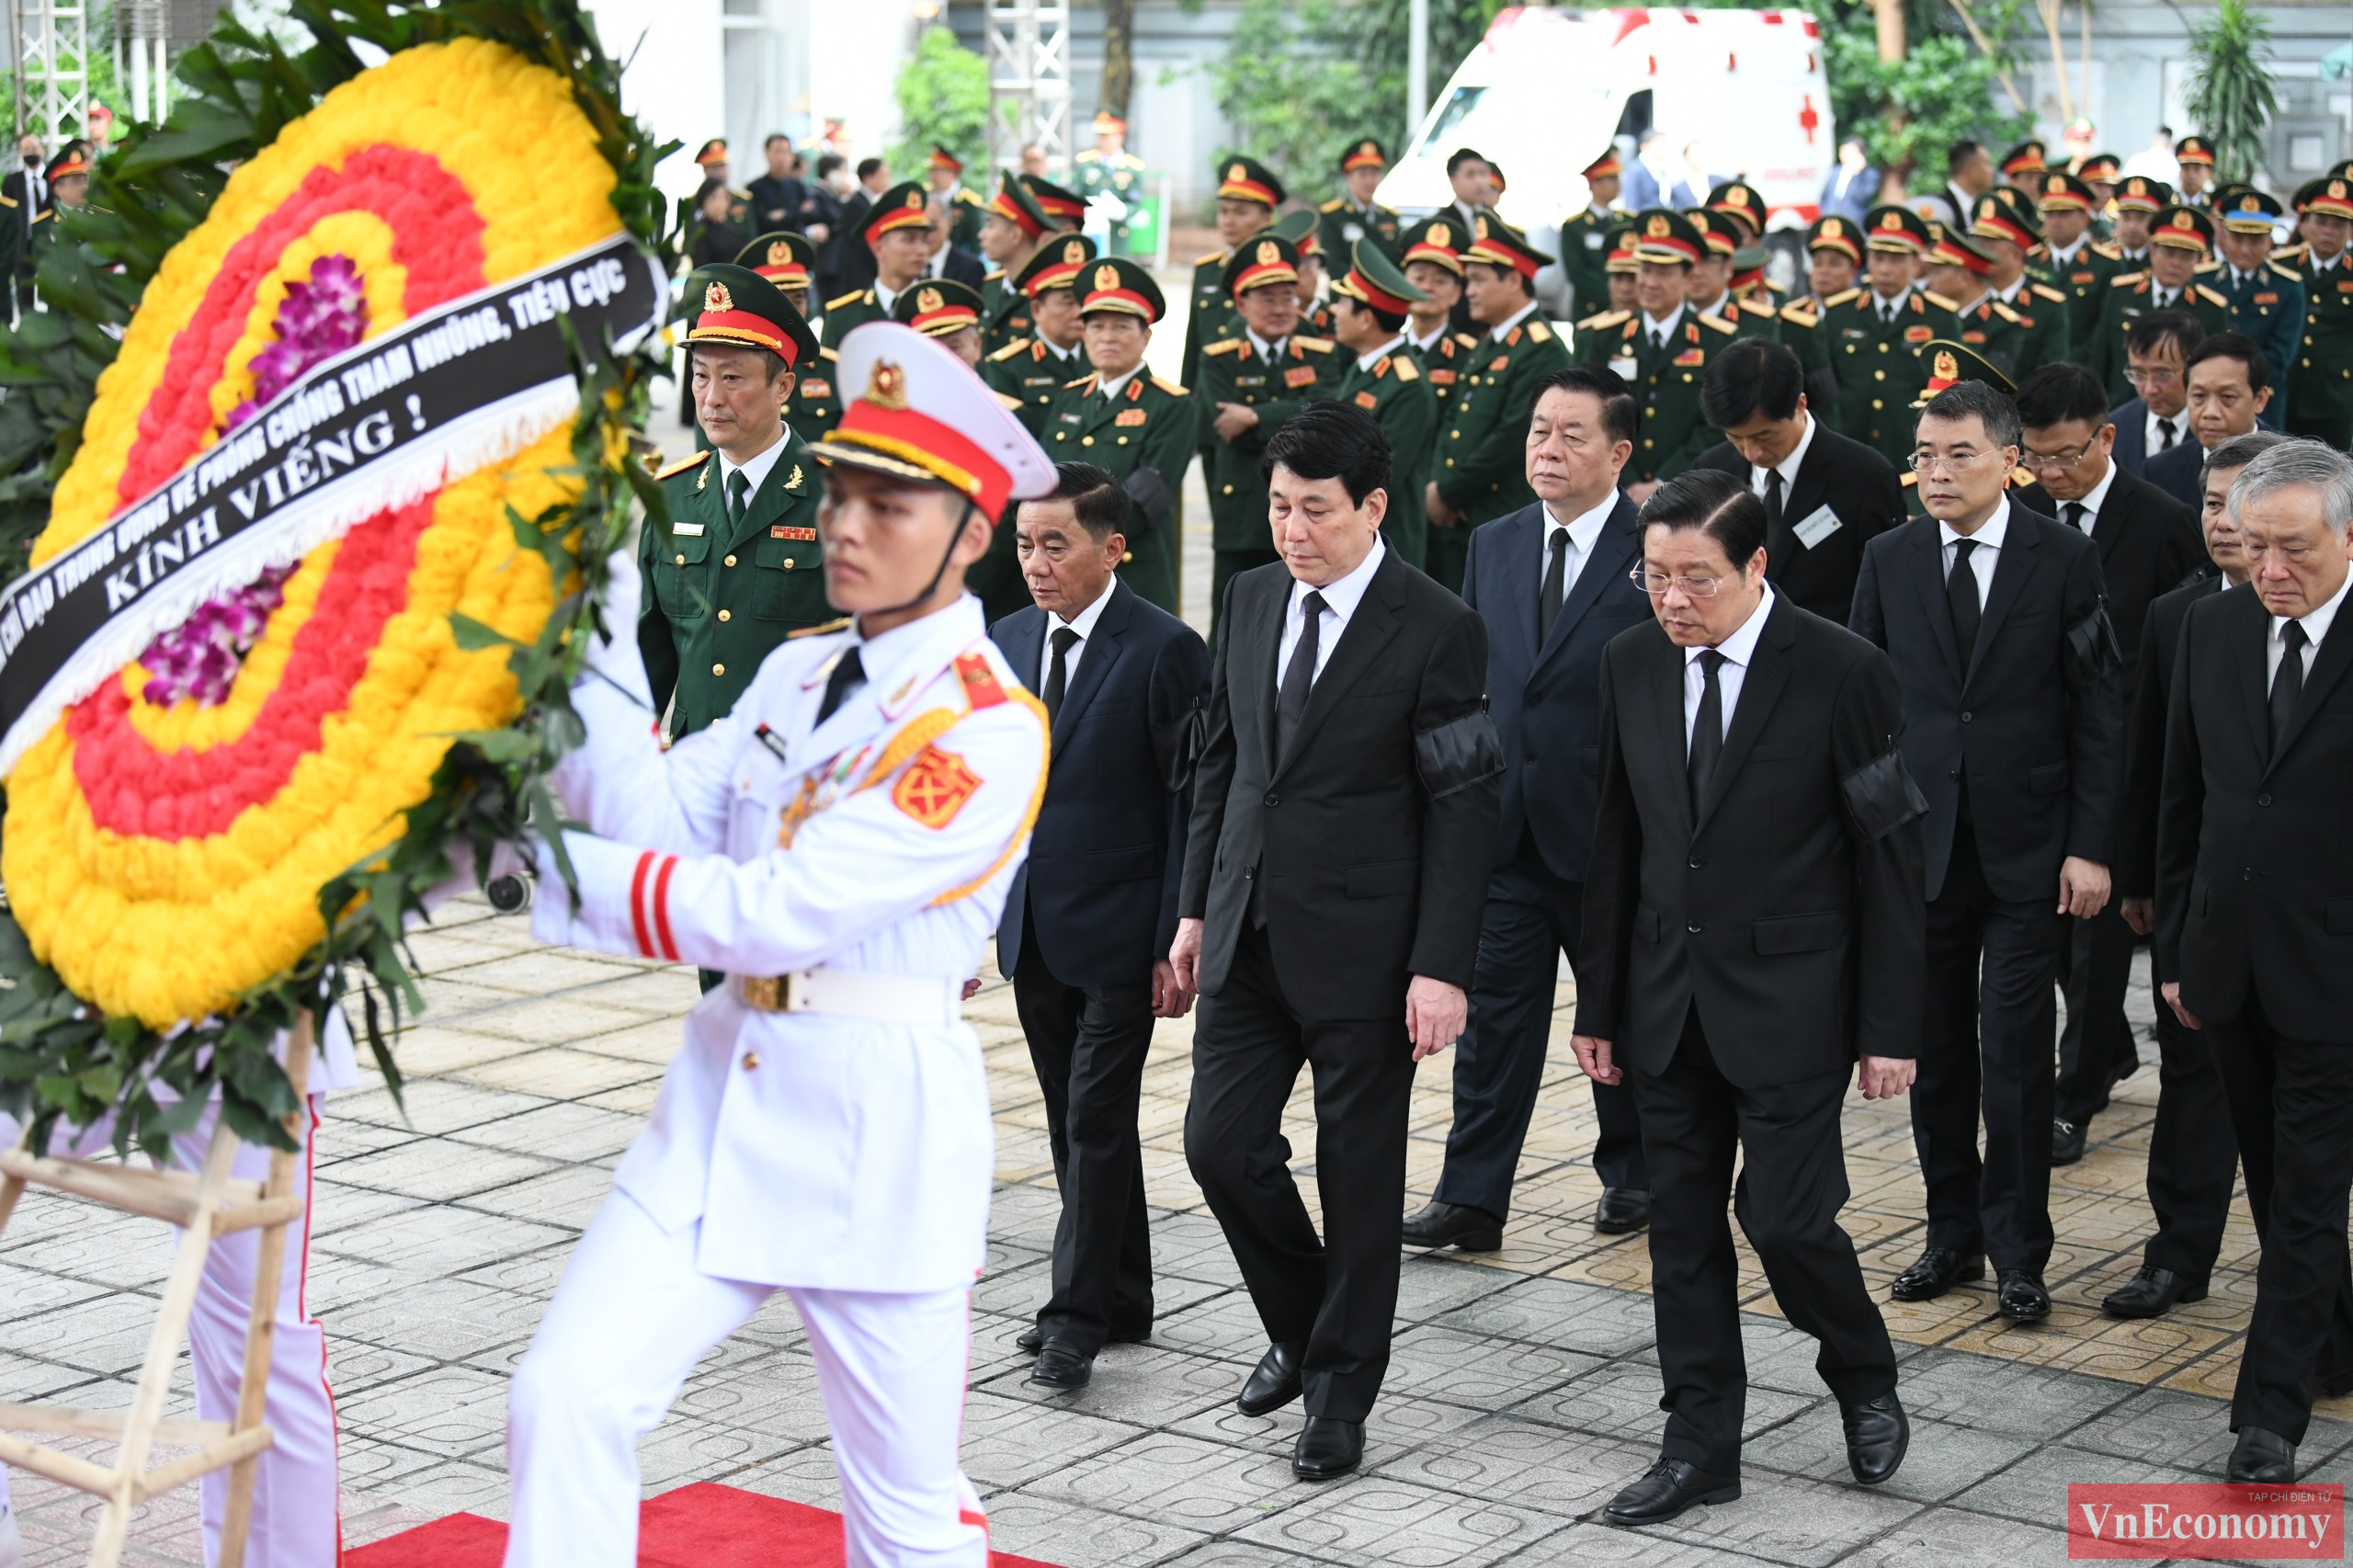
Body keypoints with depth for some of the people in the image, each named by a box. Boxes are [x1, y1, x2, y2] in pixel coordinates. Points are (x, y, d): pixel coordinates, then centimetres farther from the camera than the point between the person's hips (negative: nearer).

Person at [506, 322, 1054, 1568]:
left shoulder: (991, 729, -14)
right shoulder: (796, 674, 11)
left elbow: (778, 911, -22)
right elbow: (663, 819, -2)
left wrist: (541, 869, -21)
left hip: (880, 1125, -6)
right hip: (724, 1089, 6)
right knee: (564, 1397, -8)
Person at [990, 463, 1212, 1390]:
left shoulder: (1165, 651, -11)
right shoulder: (1005, 645, 8)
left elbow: (1191, 802, -11)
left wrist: (1176, 941, -14)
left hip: (1118, 931, -6)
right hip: (1033, 931, 6)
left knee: (1097, 1121, -5)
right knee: (1076, 1121, 13)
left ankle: (1078, 1316, 3)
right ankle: (1122, 1303, 24)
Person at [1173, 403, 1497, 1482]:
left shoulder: (1437, 630, -12)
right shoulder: (1251, 598, 7)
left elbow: (1461, 808, -12)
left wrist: (1440, 966, -15)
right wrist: (1197, 905, 13)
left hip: (1362, 944, -5)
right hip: (1250, 931, 6)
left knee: (1359, 1172, 5)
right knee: (1220, 1143, 4)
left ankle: (1342, 1391, 20)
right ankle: (1300, 1327, 30)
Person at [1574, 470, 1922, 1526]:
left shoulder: (1841, 672, -11)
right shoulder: (1632, 664, 3)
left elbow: (1890, 857, -8)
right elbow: (1617, 844, 10)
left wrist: (1889, 1026, -9)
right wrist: (1599, 1004, 8)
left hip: (1789, 996, -5)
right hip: (1669, 995, 5)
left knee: (1784, 1216, -6)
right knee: (1681, 1222, 8)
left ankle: (1864, 1381, 23)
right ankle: (1701, 1447, 20)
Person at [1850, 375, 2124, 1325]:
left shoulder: (2066, 559, -2)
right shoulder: (1888, 560, 5)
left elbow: (2098, 712, -2)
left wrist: (2090, 846, -7)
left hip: (2028, 847, -3)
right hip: (1920, 844, 3)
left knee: (2016, 1054, -2)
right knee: (1935, 1052, 9)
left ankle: (2018, 1253, 9)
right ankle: (1953, 1235, 23)